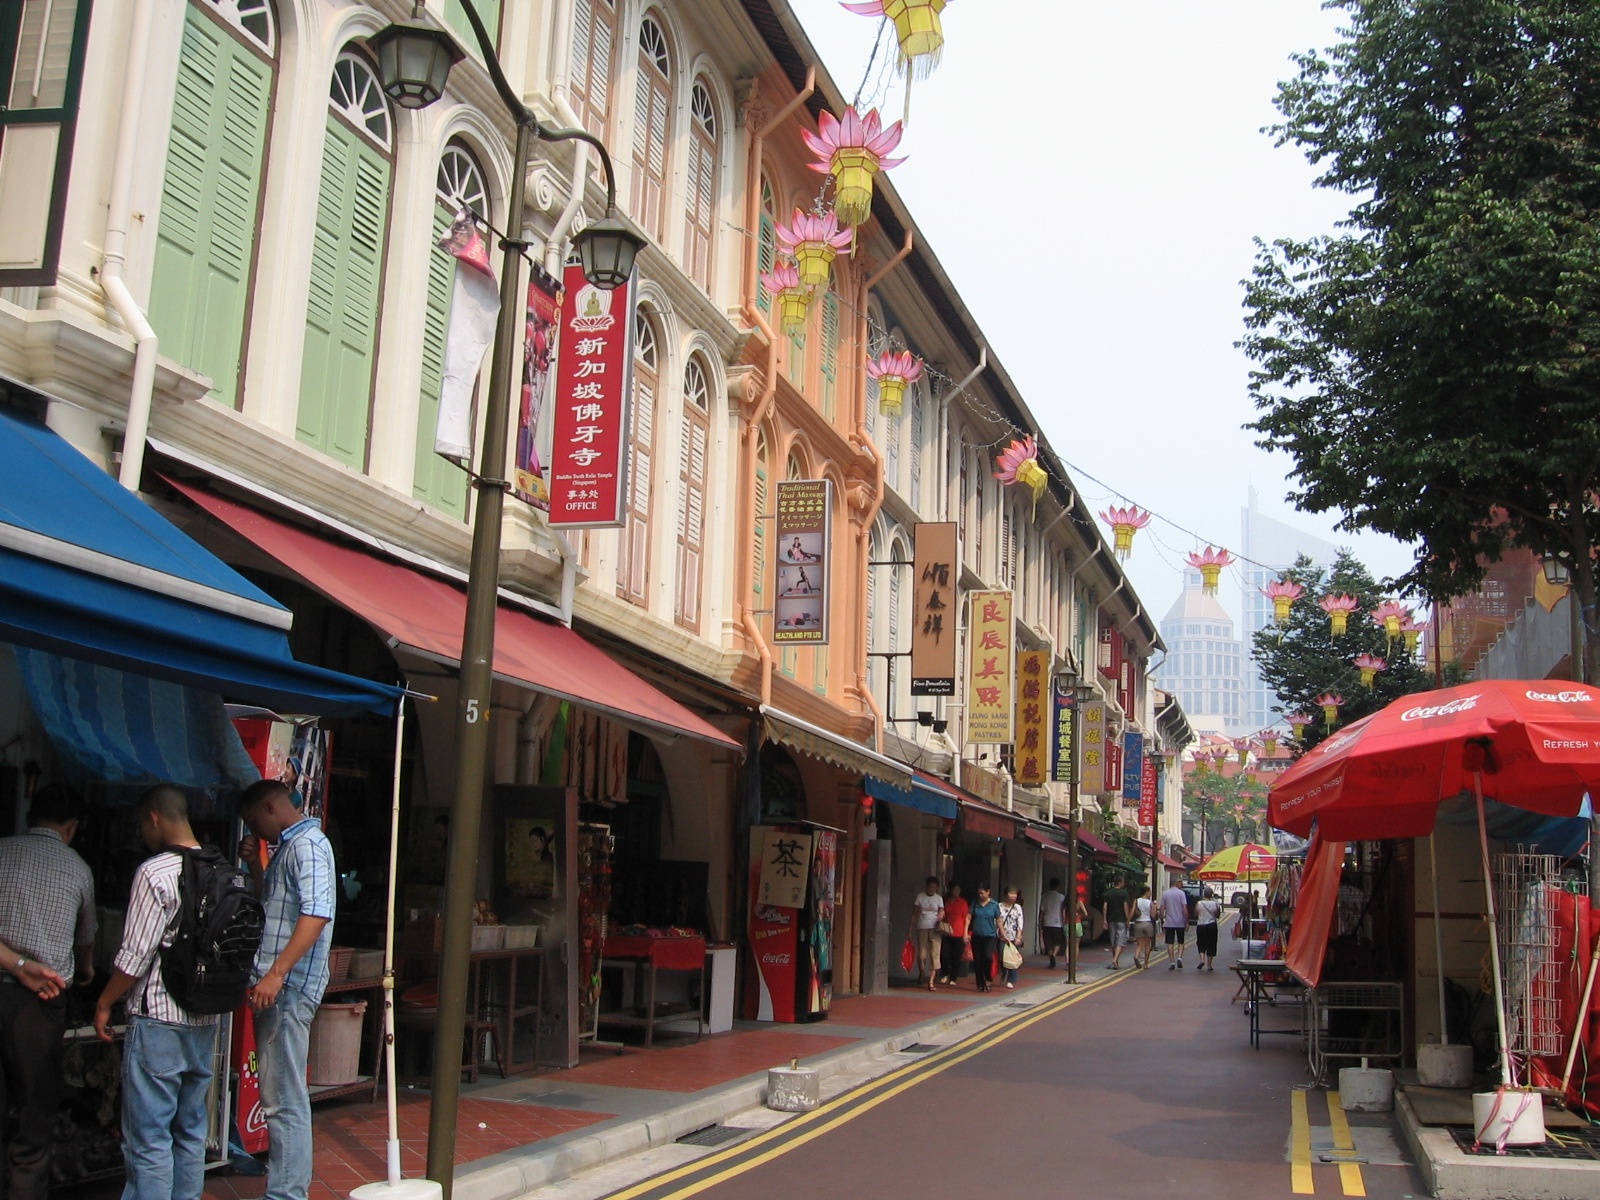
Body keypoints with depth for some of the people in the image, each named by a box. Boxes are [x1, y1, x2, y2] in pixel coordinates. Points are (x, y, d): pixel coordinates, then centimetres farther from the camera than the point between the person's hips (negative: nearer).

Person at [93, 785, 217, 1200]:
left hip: (158, 1023, -7)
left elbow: (135, 956, -15)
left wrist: (104, 1003, 0)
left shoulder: (154, 873, -15)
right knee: (191, 1131, 15)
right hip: (205, 1023, 7)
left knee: (149, 1138, -1)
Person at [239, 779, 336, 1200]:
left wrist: (277, 973, -31)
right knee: (282, 1096, 16)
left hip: (288, 987, -11)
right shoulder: (288, 847, 20)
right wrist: (256, 865, 16)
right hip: (278, 986, 11)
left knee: (283, 1099, -9)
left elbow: (317, 913, -25)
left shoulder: (307, 844, -12)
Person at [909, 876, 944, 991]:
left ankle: (931, 981, -7)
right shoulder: (920, 896, 7)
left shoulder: (939, 898, 8)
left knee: (934, 954, -8)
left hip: (935, 929, 0)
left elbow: (941, 911, -3)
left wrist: (941, 916, -28)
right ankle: (921, 976, 26)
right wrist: (911, 929, 5)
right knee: (921, 955, 1)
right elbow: (914, 913, 9)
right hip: (922, 928, 0)